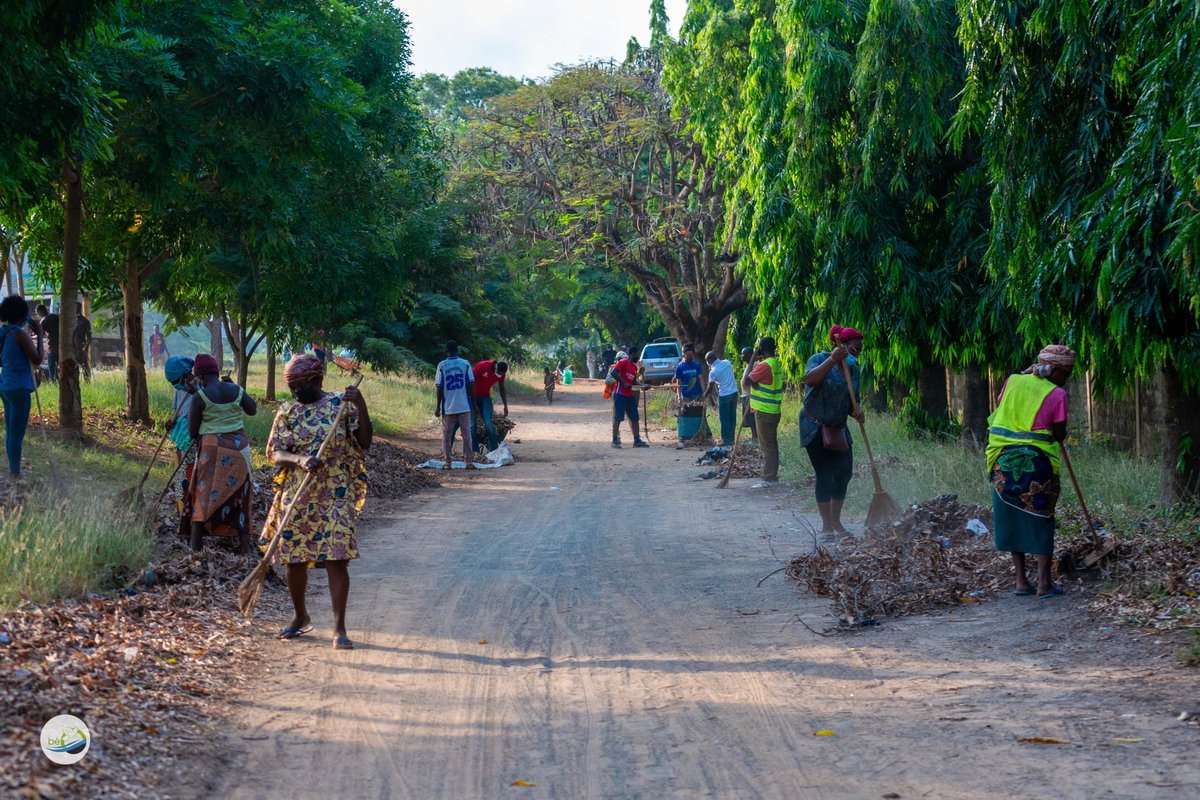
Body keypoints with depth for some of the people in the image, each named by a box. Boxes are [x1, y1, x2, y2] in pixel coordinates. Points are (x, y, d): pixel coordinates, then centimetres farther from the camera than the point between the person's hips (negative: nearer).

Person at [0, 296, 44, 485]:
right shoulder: (20, 334, -16)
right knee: (17, 433, -5)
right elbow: (38, 359, -14)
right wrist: (39, 336, -7)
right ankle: (16, 476, -1)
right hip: (19, 388, -9)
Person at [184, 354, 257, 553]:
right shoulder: (236, 390, 0)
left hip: (212, 448, -3)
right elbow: (252, 410, 18)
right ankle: (245, 542, 11)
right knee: (239, 493, 11)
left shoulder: (200, 397, -10)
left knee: (204, 492, 8)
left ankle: (195, 542, 10)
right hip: (239, 447, 3)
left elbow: (192, 432, -6)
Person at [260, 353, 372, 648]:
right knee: (294, 559, 10)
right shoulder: (286, 413, 7)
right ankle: (300, 617, 32)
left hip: (335, 495, -3)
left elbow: (365, 443, -3)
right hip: (295, 495, 3)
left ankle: (339, 628, -8)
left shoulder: (340, 405, 1)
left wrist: (361, 408, -16)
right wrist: (300, 460, -21)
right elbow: (276, 454, -1)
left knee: (336, 558, -10)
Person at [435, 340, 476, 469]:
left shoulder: (442, 366, -3)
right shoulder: (465, 364, -1)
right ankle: (469, 462, 3)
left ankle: (447, 462, 6)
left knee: (447, 435, 7)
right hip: (464, 406, 1)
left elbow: (439, 388, -3)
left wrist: (438, 407, 3)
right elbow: (471, 385, -2)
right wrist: (473, 404, 5)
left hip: (448, 407, -1)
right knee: (466, 434, 4)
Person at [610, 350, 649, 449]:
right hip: (620, 395, -9)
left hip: (630, 395, 9)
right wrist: (624, 383, -19)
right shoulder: (623, 362, -8)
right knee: (618, 418, -5)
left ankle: (637, 440, 13)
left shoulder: (634, 366, 17)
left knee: (634, 418, 9)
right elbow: (614, 373, -19)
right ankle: (615, 440, -1)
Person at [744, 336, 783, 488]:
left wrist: (752, 361, -12)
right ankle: (772, 477, 19)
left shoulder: (764, 365, -19)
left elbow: (747, 381, -18)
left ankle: (768, 479, -5)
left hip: (764, 411, -9)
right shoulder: (777, 364, 11)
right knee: (771, 444, 13)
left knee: (766, 445, -6)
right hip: (773, 409, 9)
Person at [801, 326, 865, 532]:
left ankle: (836, 520, 17)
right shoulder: (820, 359, -12)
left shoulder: (853, 368, 6)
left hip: (838, 428, 7)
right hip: (815, 427, -7)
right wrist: (833, 359, -37)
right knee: (825, 474, -8)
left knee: (845, 472, 4)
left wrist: (856, 412, -11)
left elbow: (851, 401, 11)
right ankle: (826, 525, 0)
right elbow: (810, 380, -32)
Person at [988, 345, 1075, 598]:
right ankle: (1044, 583, 5)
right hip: (1036, 461, -4)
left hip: (1003, 458, 4)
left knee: (1012, 517, 12)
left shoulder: (1013, 381, 5)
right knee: (1040, 519, 5)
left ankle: (1021, 581, 13)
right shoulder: (1057, 394, -6)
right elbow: (1060, 435, -2)